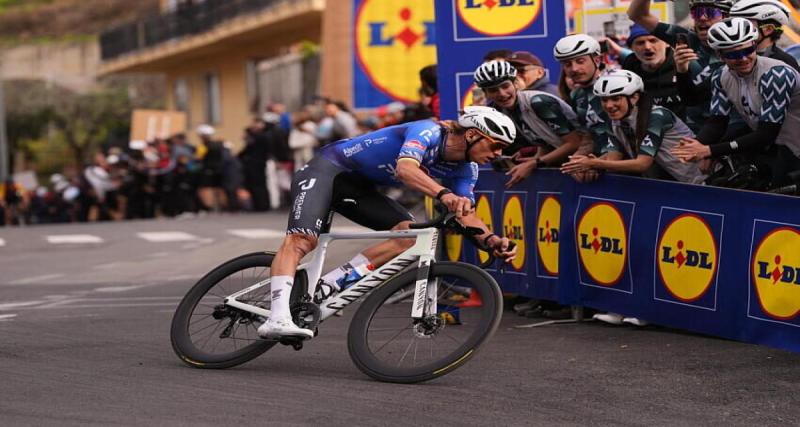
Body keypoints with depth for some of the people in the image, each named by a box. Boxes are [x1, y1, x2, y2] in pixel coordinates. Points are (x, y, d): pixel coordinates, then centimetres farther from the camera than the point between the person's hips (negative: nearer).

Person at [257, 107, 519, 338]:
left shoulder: (465, 170, -1)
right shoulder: (429, 132, -26)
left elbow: (466, 215, -7)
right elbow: (405, 169, -43)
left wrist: (491, 239, -27)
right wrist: (444, 194, -60)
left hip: (359, 187, 8)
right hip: (329, 168, -8)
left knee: (411, 236, -14)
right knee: (302, 239, -27)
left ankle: (326, 286, -17)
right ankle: (277, 319, -41)